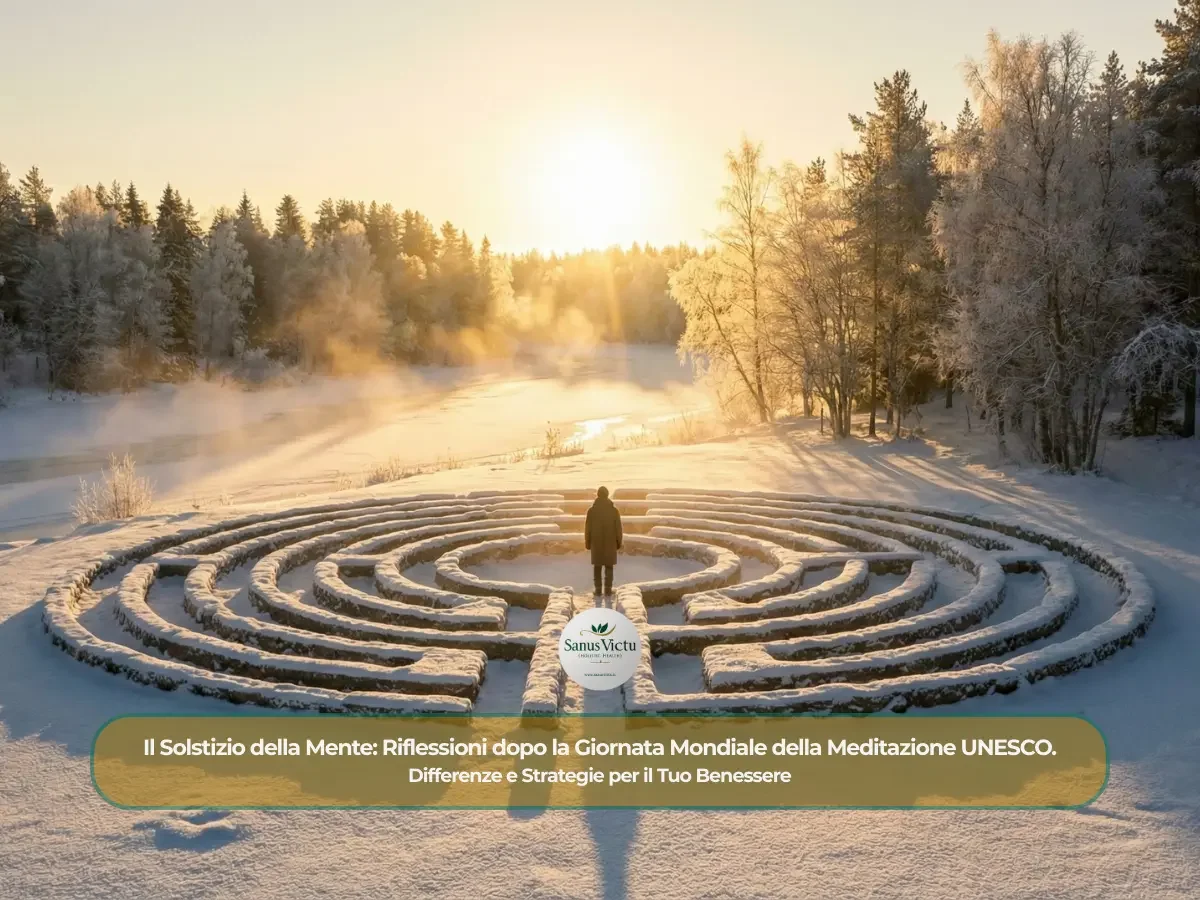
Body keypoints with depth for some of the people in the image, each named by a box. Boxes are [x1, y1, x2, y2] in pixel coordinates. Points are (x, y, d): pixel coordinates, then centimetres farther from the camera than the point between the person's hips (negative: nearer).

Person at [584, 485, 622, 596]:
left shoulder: (591, 510, -6)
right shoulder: (614, 510, -5)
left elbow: (587, 528, -3)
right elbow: (618, 528, -2)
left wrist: (587, 542, 6)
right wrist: (618, 542, 7)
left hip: (596, 542, 0)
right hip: (610, 542, 0)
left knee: (597, 566, 7)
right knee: (609, 566, 7)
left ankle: (598, 589, 6)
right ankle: (608, 589, 4)